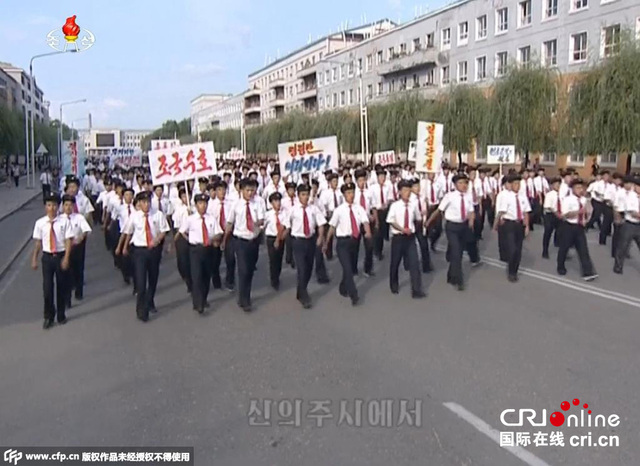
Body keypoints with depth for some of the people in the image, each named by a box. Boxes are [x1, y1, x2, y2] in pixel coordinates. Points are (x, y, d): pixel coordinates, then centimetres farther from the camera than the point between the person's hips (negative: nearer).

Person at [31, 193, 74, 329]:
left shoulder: (64, 221, -10)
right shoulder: (40, 223, -4)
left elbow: (68, 240, -8)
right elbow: (37, 242, 3)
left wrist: (66, 258, -14)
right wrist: (34, 259, 4)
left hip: (61, 256, -1)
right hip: (47, 257, 1)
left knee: (61, 286, 12)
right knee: (47, 287, 1)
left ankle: (61, 315, 30)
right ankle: (48, 317, 18)